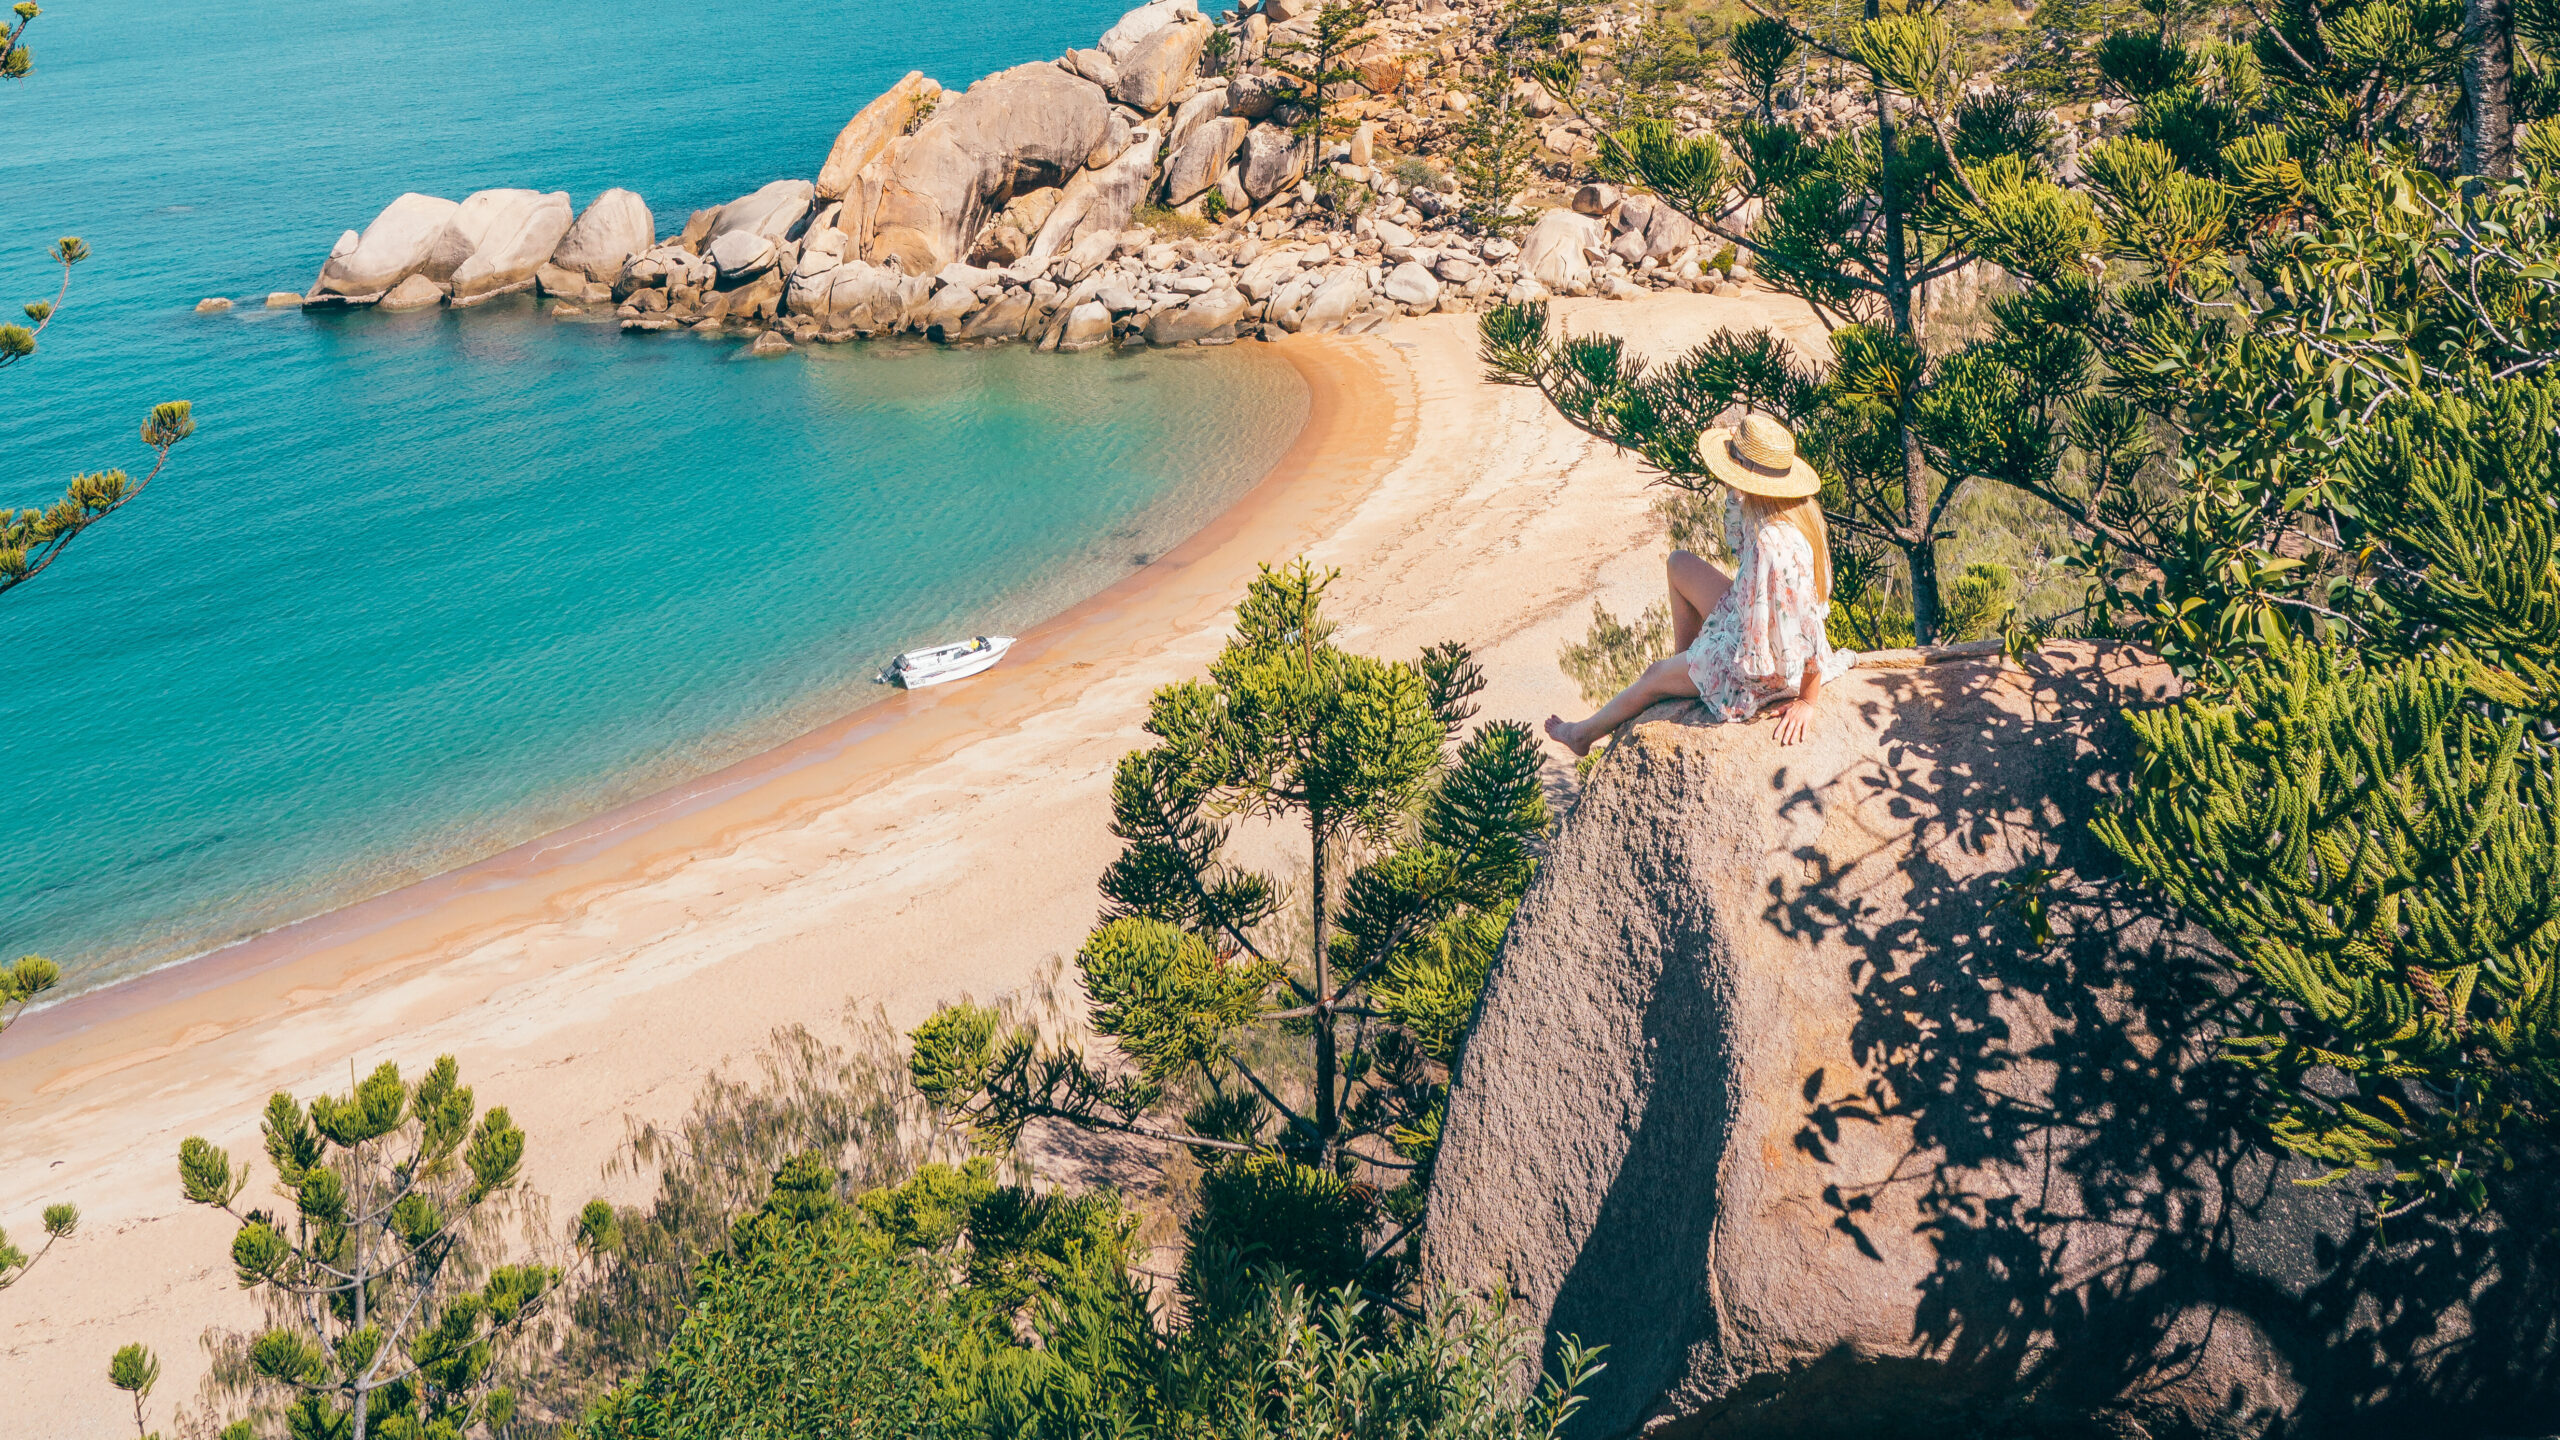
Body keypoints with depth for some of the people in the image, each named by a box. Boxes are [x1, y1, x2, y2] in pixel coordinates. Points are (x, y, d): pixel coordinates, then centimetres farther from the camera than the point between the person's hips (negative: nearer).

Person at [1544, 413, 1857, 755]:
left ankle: (1584, 733, 44)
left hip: (1764, 669, -8)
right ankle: (1685, 660, 38)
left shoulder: (1774, 545, -40)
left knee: (1654, 677, 16)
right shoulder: (1795, 509, -11)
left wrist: (1808, 700, -23)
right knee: (1679, 563, 19)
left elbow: (1809, 625, -33)